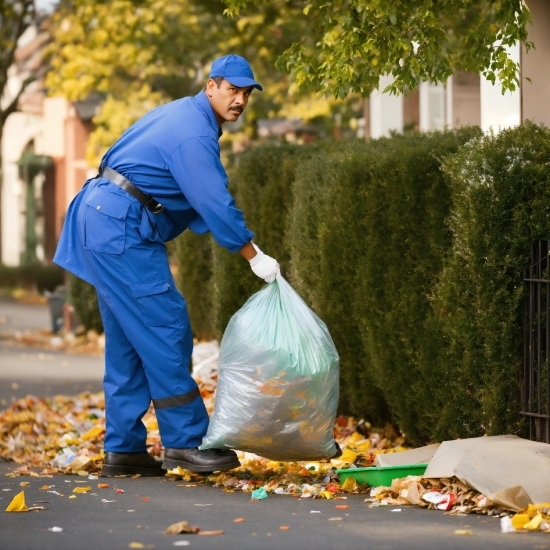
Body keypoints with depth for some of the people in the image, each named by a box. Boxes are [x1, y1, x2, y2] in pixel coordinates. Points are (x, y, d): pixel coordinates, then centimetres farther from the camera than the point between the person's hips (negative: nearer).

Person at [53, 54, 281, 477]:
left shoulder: (183, 115, 16)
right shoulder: (194, 134, -17)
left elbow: (201, 202, 22)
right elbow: (216, 204, -19)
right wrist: (255, 257, -11)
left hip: (105, 222, 11)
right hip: (121, 231, -11)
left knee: (128, 340, 11)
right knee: (165, 330, -9)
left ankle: (123, 449, 13)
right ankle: (186, 442, -6)